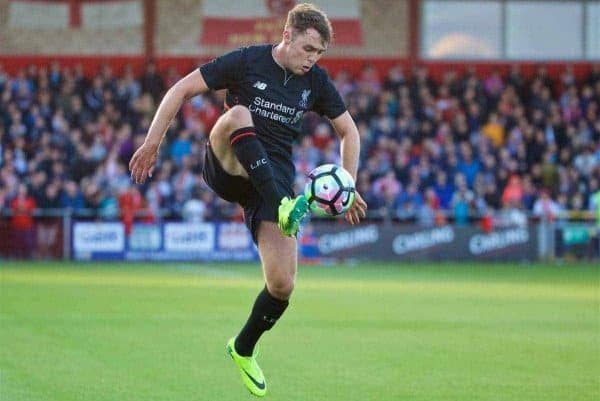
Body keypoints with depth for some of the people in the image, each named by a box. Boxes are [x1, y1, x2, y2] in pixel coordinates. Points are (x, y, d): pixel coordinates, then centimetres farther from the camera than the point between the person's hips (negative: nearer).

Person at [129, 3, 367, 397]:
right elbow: (182, 89, -4)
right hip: (228, 169, -3)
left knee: (282, 286, -10)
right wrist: (152, 143, -9)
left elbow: (349, 131, 17)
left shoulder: (316, 81, 5)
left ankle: (244, 349, 21)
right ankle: (285, 208, -48)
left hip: (274, 179, 3)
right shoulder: (246, 61, -6)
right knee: (238, 115, -36)